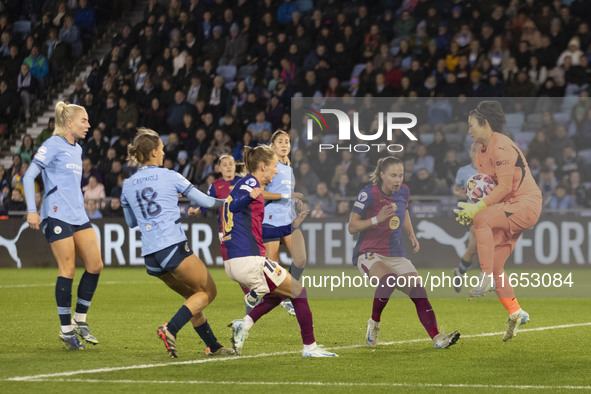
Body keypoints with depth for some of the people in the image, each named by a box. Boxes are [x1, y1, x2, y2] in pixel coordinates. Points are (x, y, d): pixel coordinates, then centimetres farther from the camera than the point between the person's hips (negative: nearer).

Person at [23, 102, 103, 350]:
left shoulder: (77, 150, 18)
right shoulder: (52, 145, -5)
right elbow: (29, 176, -9)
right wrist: (31, 211, -16)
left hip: (78, 217, 8)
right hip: (57, 216, -8)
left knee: (95, 265, -2)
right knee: (67, 271, -8)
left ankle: (80, 320, 11)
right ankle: (66, 329, 0)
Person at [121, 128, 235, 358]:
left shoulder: (128, 185, 11)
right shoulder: (169, 177, -1)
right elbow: (205, 201, 6)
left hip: (150, 256, 6)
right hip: (173, 247, -6)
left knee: (194, 296, 19)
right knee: (208, 292, 4)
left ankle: (213, 346, 17)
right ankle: (170, 329, -15)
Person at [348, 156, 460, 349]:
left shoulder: (403, 192, 4)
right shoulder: (368, 194, -12)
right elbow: (352, 227, -10)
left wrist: (411, 235, 11)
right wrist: (377, 219, -24)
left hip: (396, 255, 5)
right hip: (369, 254, -5)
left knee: (419, 291, -14)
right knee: (389, 278, -36)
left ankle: (436, 337, -18)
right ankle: (374, 323, -14)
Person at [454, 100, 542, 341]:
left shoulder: (501, 146, -14)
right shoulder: (481, 154, 16)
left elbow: (504, 186, -21)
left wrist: (477, 209, -22)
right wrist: (469, 207, 0)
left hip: (526, 204, -10)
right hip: (510, 211, 10)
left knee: (482, 219, -32)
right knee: (495, 264, 4)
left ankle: (487, 277, -30)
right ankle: (515, 313, 12)